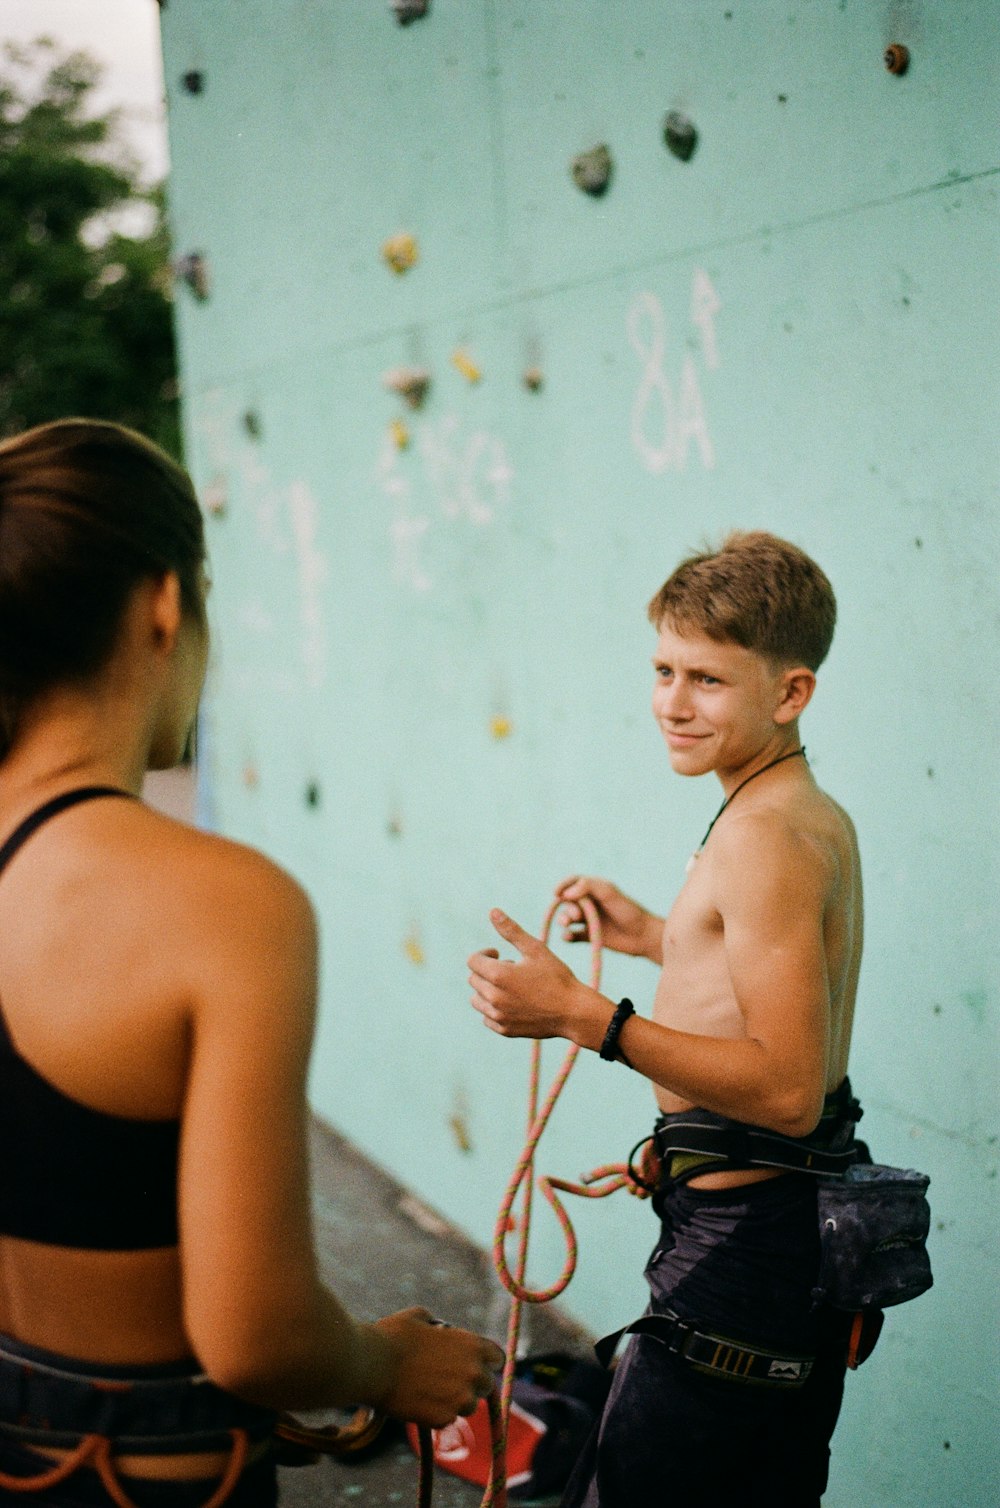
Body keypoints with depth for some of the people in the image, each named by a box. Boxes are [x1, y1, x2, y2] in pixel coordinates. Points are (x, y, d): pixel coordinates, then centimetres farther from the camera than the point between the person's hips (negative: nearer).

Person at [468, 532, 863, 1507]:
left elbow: (786, 1088, -27)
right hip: (805, 1223, 11)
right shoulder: (822, 819, 10)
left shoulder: (763, 838, -21)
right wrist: (659, 940, 23)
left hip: (743, 1237, -11)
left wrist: (585, 1017, -31)